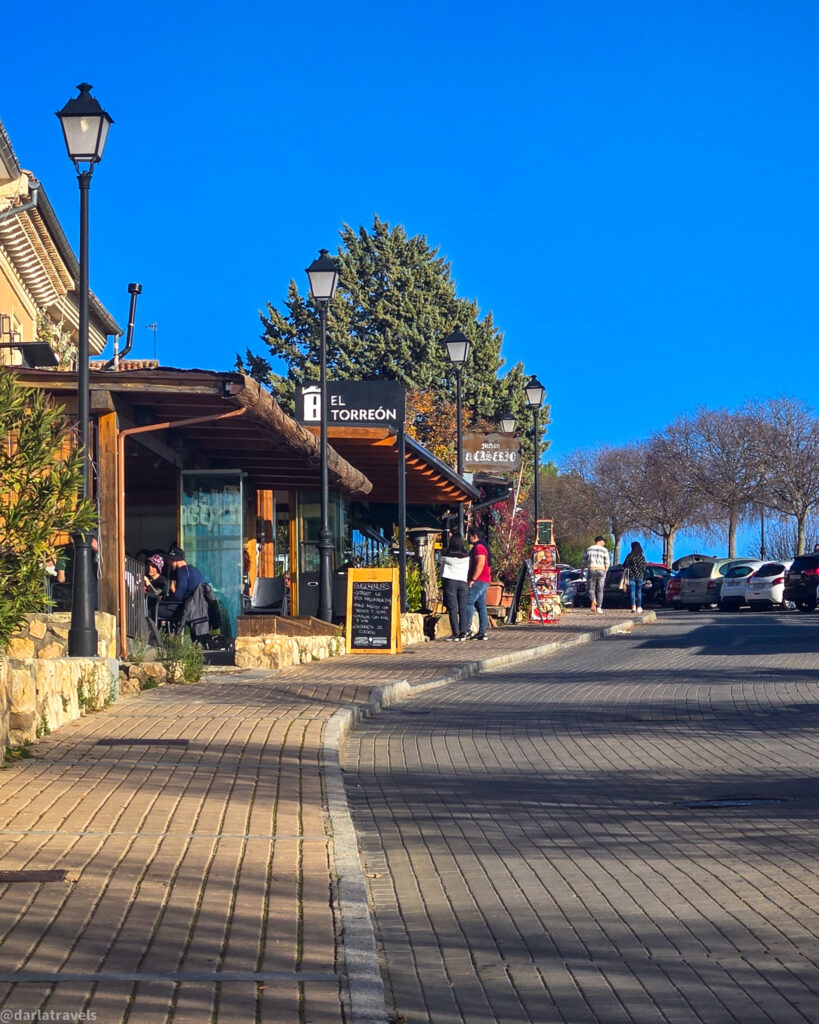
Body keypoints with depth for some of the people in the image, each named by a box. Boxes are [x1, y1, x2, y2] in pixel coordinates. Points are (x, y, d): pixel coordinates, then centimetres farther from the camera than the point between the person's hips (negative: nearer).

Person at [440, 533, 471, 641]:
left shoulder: (446, 555, -3)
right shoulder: (467, 556, 1)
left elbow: (442, 569, 7)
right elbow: (469, 570, 7)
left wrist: (442, 579, 21)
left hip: (450, 582, -2)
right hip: (463, 582, 2)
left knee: (452, 609, 0)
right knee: (463, 609, 6)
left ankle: (455, 633, -6)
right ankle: (463, 633, 3)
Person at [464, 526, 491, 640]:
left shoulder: (478, 547, -12)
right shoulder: (480, 547, 22)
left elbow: (480, 564, -22)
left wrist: (473, 579, -22)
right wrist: (472, 579, 22)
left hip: (479, 581, -10)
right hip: (484, 582, 10)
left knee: (468, 603, -13)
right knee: (481, 606, 7)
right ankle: (482, 632, 4)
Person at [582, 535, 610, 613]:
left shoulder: (588, 549, 10)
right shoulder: (604, 550, 2)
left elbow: (583, 562, 11)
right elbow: (607, 562, -2)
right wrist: (605, 571, 9)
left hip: (591, 570, 1)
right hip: (601, 570, -1)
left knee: (591, 588, 6)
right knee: (600, 590, 7)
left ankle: (593, 600, -23)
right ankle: (599, 607, 4)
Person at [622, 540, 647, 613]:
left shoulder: (629, 556, -6)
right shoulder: (642, 557, -1)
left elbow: (625, 565, -1)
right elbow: (644, 567, 0)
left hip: (631, 575, -1)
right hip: (640, 576, 1)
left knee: (633, 591, -2)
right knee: (639, 592, 9)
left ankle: (633, 606, -16)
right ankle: (639, 607, 9)